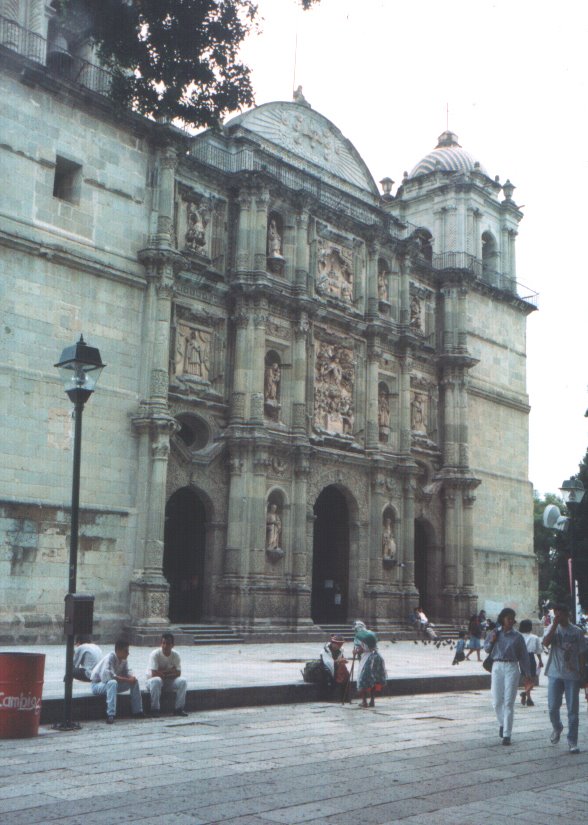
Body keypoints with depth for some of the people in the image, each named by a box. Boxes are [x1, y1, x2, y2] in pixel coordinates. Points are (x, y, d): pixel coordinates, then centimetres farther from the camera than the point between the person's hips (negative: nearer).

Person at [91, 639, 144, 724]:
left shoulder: (124, 659, -6)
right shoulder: (109, 658, -29)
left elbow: (126, 672, 2)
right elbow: (107, 675, -41)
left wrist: (131, 677, -24)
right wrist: (127, 680, -37)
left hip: (113, 683, 8)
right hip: (97, 685, -8)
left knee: (134, 681, -5)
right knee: (112, 683, -40)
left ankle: (137, 711, 1)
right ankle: (110, 715, -44)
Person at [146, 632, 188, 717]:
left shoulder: (175, 655, -8)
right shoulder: (155, 654, -19)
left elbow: (178, 673, -12)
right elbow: (154, 674, -26)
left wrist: (162, 672, -22)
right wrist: (169, 670, -18)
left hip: (169, 682, 3)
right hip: (153, 680, -3)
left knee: (182, 681, -23)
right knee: (156, 681, -38)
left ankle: (178, 708, -13)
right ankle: (155, 709, -26)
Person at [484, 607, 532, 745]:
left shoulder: (517, 636, 1)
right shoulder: (494, 633, 6)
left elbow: (523, 656, 3)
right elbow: (486, 649, 15)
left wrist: (527, 675, 1)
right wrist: (492, 641, -7)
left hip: (512, 668, -2)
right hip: (497, 667, 2)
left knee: (509, 702, -4)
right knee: (497, 701, 6)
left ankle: (506, 734, -1)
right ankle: (502, 724, 33)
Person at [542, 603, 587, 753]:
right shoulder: (552, 628, 1)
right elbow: (546, 642, -19)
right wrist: (555, 624, -22)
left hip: (572, 675, 0)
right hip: (555, 674, 0)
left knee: (573, 710, 2)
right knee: (553, 707, -1)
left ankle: (572, 742, 10)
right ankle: (557, 728, 29)